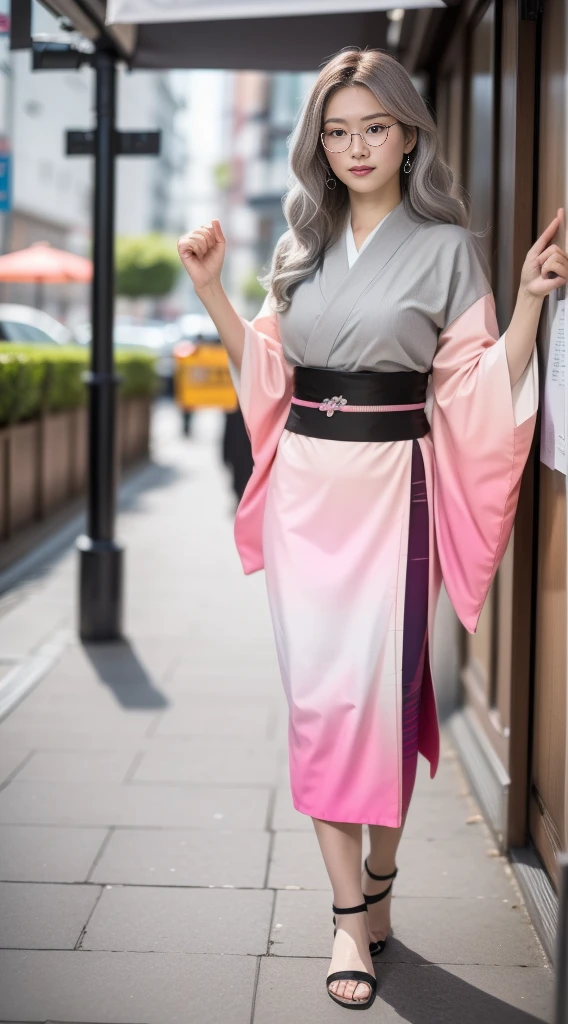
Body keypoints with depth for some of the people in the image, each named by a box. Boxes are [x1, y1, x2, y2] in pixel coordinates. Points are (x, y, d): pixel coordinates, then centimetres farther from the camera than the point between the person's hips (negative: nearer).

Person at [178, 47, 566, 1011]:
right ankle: (350, 913, 11)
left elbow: (479, 387, -3)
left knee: (379, 684, -1)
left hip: (388, 485, -4)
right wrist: (212, 292, 10)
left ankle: (379, 879, 21)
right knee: (315, 689, 2)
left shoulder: (446, 246, 0)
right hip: (301, 485, 4)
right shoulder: (301, 244, 12)